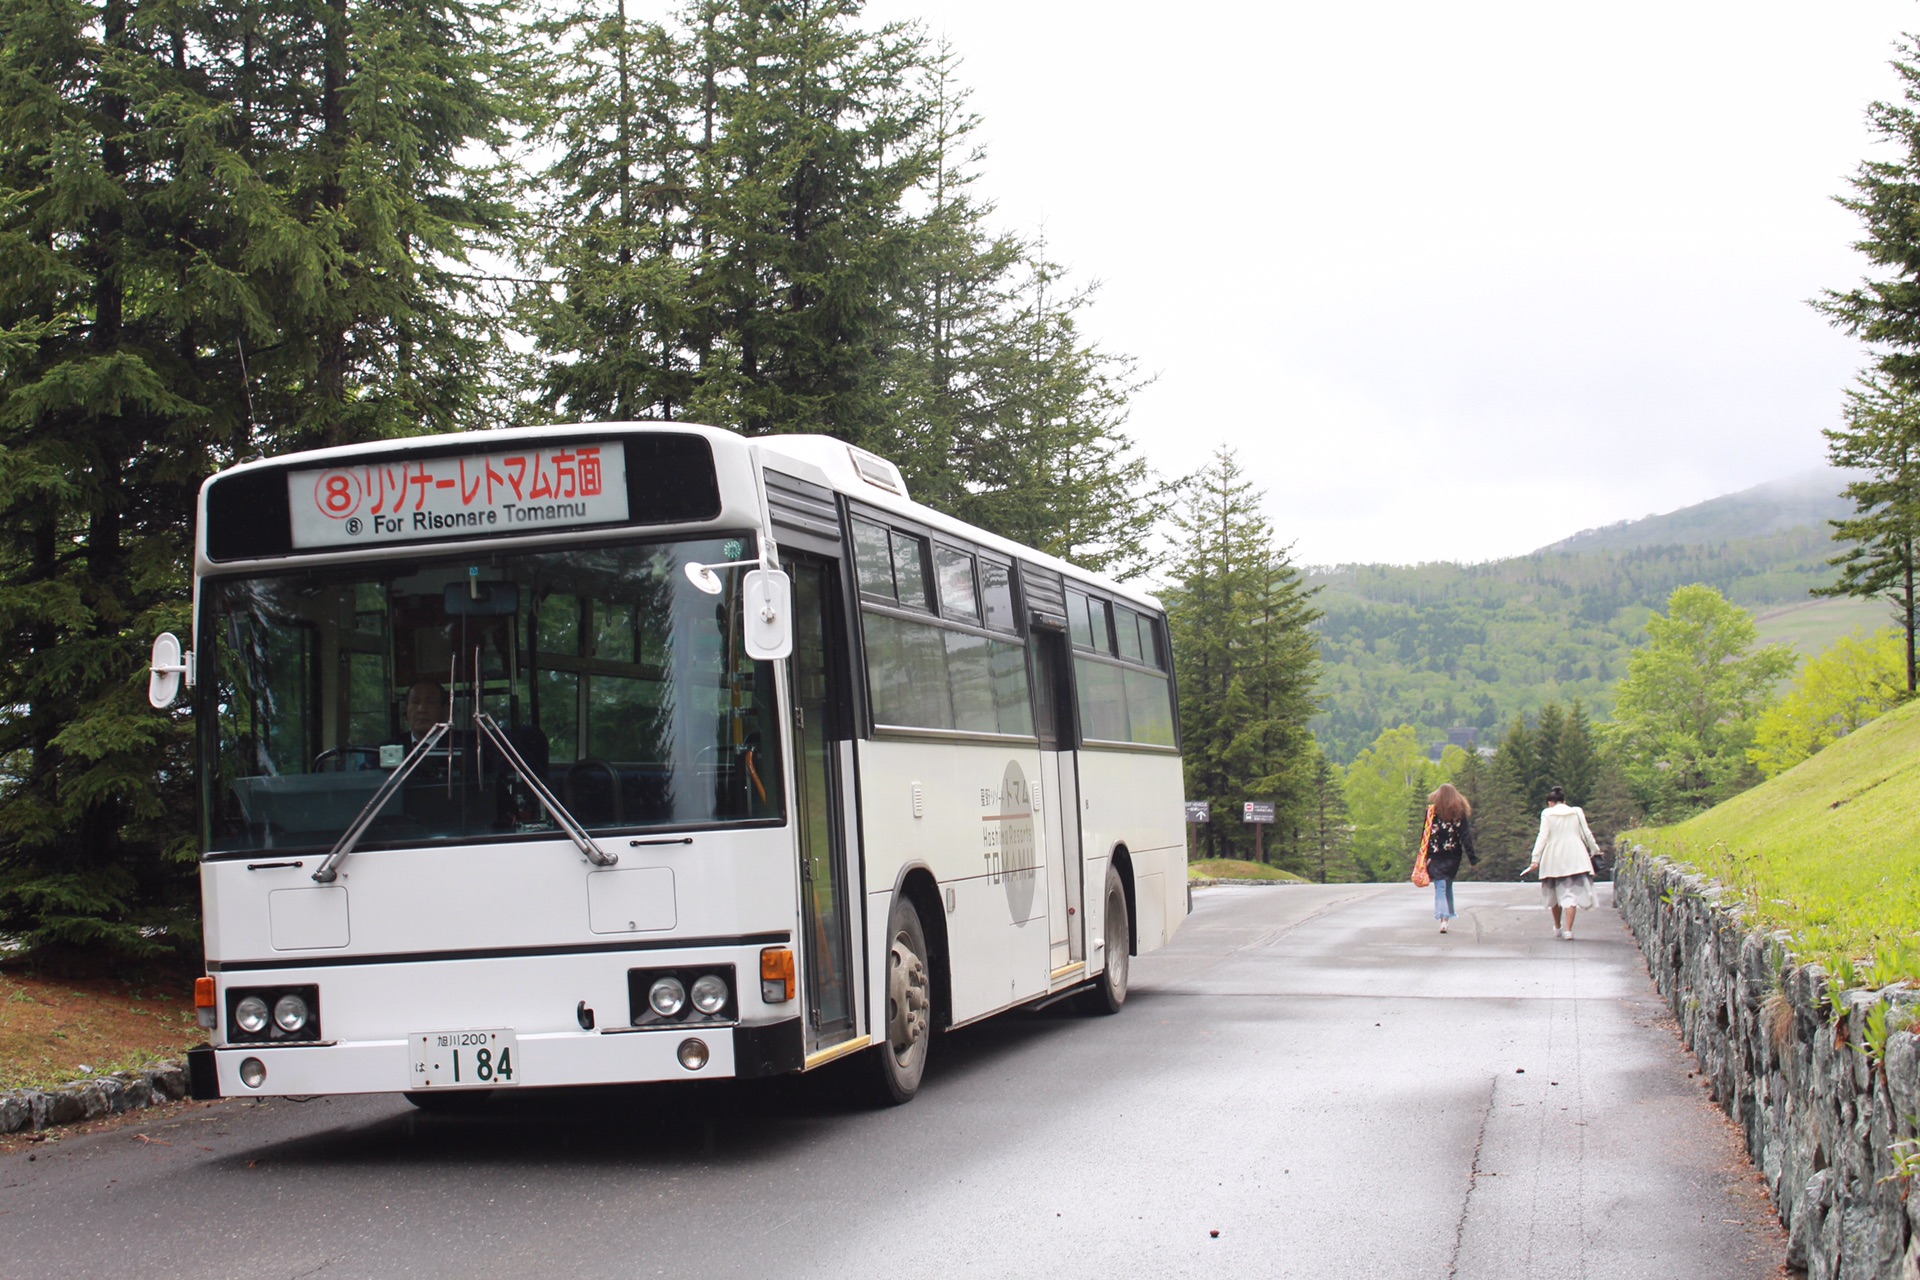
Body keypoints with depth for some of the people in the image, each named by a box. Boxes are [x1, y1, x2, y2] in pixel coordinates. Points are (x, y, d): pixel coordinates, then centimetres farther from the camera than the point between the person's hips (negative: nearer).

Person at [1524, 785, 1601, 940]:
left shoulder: (1547, 814, 0)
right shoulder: (1577, 813, 7)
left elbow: (1543, 836, -6)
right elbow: (1586, 834, 12)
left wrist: (1535, 858, -8)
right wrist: (1595, 850, 27)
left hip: (1554, 860, 0)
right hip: (1575, 858, 0)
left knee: (1556, 893, 17)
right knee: (1572, 893, -4)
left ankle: (1557, 928, 30)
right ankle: (1568, 930, -17)